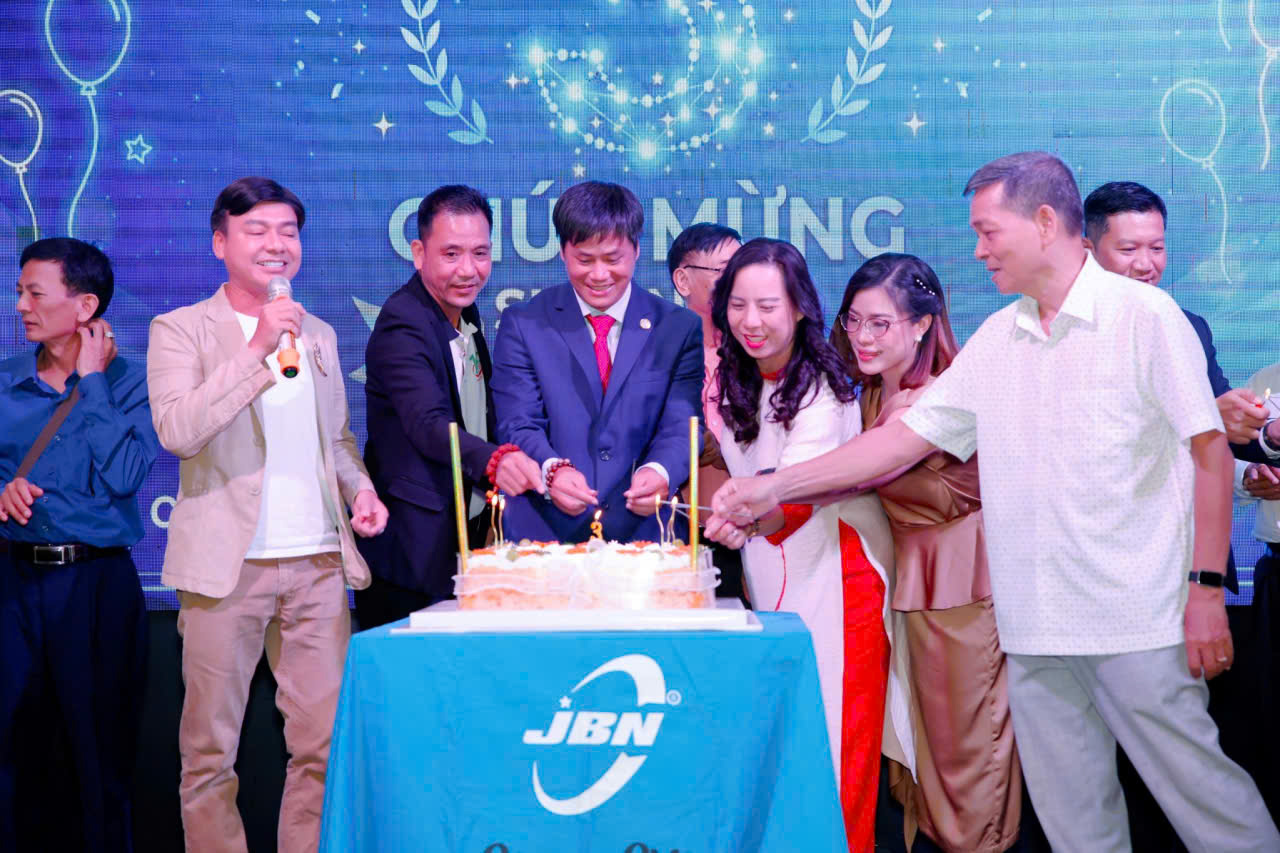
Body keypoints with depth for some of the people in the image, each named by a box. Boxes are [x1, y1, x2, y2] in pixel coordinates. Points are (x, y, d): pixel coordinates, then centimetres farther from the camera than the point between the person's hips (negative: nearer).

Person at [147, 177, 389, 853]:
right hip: (228, 566, -4)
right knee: (210, 747, 3)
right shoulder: (180, 329, 1)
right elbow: (177, 431, -15)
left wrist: (360, 489, 6)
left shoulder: (318, 334, 17)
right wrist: (257, 351, -19)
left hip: (318, 562, 4)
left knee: (325, 742, 3)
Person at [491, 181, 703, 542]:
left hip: (643, 531, 1)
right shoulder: (522, 324, 11)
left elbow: (682, 425, 3)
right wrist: (552, 469, -19)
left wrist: (660, 471, -19)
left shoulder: (679, 328, 11)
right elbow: (518, 425, 3)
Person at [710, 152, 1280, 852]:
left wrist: (1207, 588, -11)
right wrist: (774, 487, 7)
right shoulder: (994, 341, 12)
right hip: (1035, 628, 5)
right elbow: (906, 438, 12)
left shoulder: (1143, 315, -3)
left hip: (1138, 620, -5)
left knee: (1195, 785, -2)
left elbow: (1210, 452, -5)